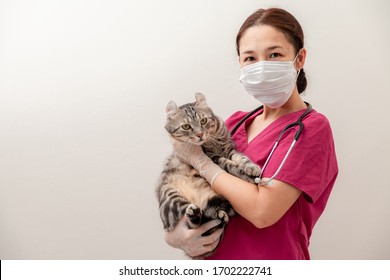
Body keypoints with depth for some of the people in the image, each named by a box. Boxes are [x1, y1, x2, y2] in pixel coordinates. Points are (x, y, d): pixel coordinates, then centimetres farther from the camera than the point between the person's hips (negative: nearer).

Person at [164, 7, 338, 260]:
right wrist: (173, 232, -15)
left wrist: (199, 160, -16)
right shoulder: (236, 122, -1)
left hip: (270, 257, -5)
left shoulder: (312, 128, -15)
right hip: (214, 255, 5)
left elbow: (262, 210, -25)